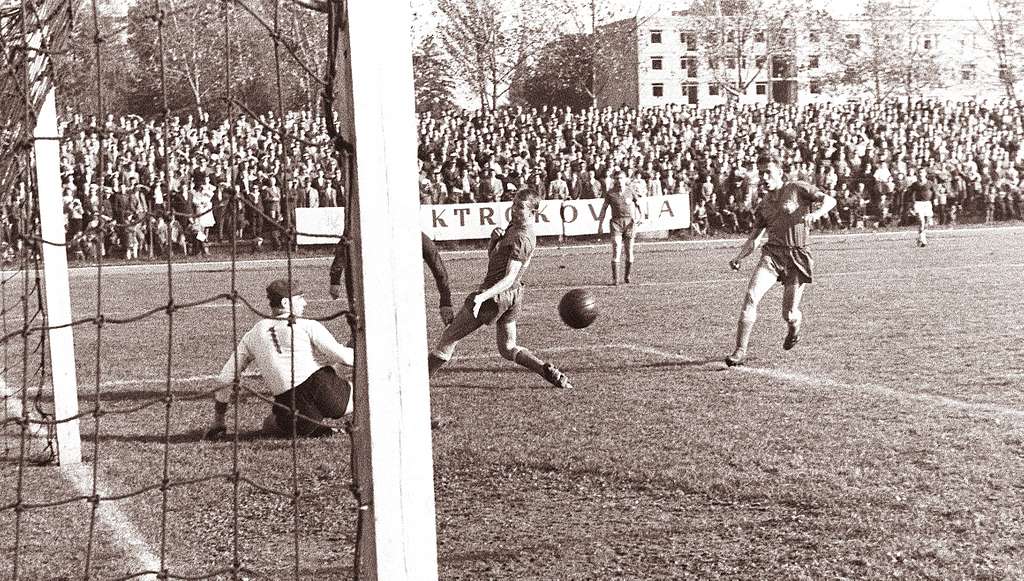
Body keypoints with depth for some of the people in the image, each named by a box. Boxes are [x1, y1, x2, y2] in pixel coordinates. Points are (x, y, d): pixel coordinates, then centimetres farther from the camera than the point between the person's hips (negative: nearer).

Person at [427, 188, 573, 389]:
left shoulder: (522, 239, -19)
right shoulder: (514, 226, 11)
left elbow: (509, 279, -26)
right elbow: (491, 255, 19)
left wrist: (482, 296, -38)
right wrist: (495, 238, -3)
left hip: (496, 296, -10)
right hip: (513, 297, 10)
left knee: (450, 336, -1)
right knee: (508, 349, 16)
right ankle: (549, 372, -1)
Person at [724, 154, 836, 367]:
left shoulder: (797, 189, 5)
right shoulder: (763, 206, 18)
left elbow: (829, 200, -2)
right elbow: (754, 239, 19)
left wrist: (816, 213, -22)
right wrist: (739, 257, 2)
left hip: (797, 256, -3)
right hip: (772, 253, 3)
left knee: (788, 315, -2)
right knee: (751, 296, -21)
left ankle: (795, 324, 38)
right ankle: (740, 351, -18)